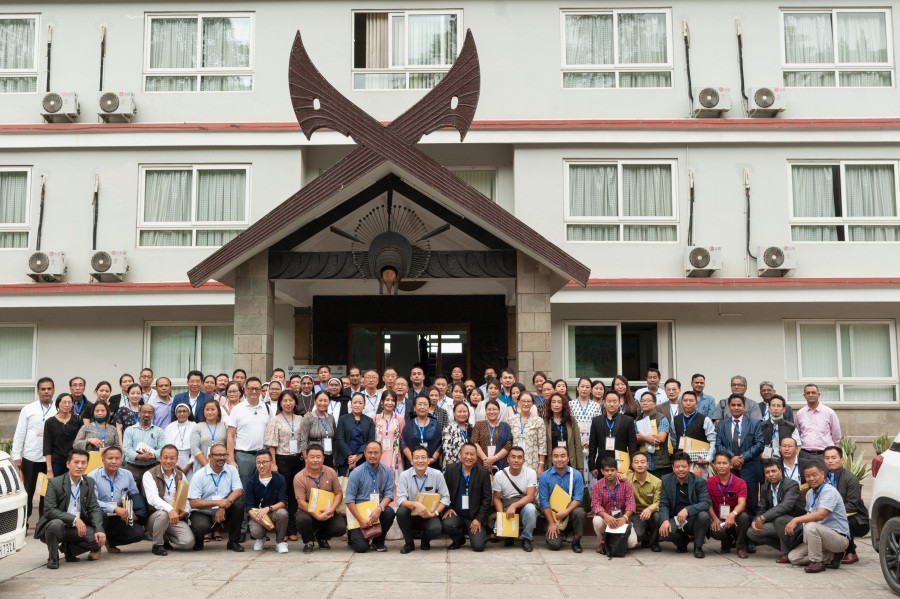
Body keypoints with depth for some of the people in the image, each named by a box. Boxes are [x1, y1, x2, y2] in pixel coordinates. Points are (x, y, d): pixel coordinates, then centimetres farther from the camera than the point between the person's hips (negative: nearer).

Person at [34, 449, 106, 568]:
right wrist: (74, 519, -29)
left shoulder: (89, 483, 4)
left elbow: (94, 509, 1)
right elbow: (49, 510, -20)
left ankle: (69, 549, 10)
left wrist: (99, 530, -16)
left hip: (78, 527, 4)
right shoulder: (55, 483, -11)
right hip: (53, 525, -4)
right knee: (56, 524, -37)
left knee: (99, 539, -19)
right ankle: (53, 558, -9)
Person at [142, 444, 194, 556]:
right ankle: (157, 545, -11)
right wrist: (170, 510, -38)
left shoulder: (180, 476, 12)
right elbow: (152, 498, -22)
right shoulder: (149, 475, -6)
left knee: (188, 541, -20)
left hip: (176, 517, 4)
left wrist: (186, 511, -13)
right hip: (154, 516, -4)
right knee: (163, 514, -38)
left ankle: (165, 538, 14)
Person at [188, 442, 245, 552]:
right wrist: (218, 503, -26)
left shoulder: (231, 470, -2)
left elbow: (239, 491, -12)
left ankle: (233, 541, -9)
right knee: (201, 526, -35)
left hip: (224, 511, 3)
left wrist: (223, 507, -27)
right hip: (203, 513, -3)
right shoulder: (199, 475, -10)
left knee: (239, 502, -25)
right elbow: (193, 503, -16)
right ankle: (198, 539, 7)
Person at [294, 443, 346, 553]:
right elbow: (301, 502, -15)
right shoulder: (299, 477, -11)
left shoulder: (331, 472, -2)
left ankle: (321, 536, 15)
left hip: (327, 512, 2)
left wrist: (331, 509, -20)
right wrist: (317, 515, -27)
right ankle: (308, 541, 1)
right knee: (302, 519, -36)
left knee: (341, 527, -22)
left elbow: (339, 494, -1)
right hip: (308, 511, -2)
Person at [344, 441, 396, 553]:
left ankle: (378, 541, -2)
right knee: (362, 547, -18)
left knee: (389, 512, -30)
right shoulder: (356, 473, -8)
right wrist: (361, 519, -20)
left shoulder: (387, 472, -1)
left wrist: (379, 508, -26)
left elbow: (389, 494, -6)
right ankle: (352, 535, 21)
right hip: (359, 513, -3)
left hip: (378, 511, 3)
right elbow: (349, 500, -11)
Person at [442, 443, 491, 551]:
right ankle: (459, 540, 6)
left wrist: (479, 519, -10)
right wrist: (448, 508, -8)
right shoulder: (450, 469, -1)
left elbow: (487, 498, -4)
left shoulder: (483, 472, -4)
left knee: (478, 546, -16)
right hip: (455, 513, 1)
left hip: (475, 515, -1)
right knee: (447, 525, -30)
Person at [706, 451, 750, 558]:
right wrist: (715, 519, -21)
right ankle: (727, 541, 9)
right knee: (715, 532, -33)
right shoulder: (709, 482, -1)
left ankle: (741, 547, -8)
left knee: (744, 517, -36)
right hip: (719, 518, 1)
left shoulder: (740, 483, -7)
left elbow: (742, 504, -21)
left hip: (734, 518, -1)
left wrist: (732, 515, -41)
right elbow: (708, 503, -4)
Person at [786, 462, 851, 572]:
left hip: (840, 537, -8)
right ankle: (831, 557, 6)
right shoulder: (810, 494, 10)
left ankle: (817, 562, -17)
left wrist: (796, 520, -31)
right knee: (793, 557, -3)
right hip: (821, 536, 8)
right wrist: (794, 523, -4)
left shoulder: (830, 491, -17)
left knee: (811, 526, -35)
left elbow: (820, 515, -31)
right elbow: (809, 516, 14)